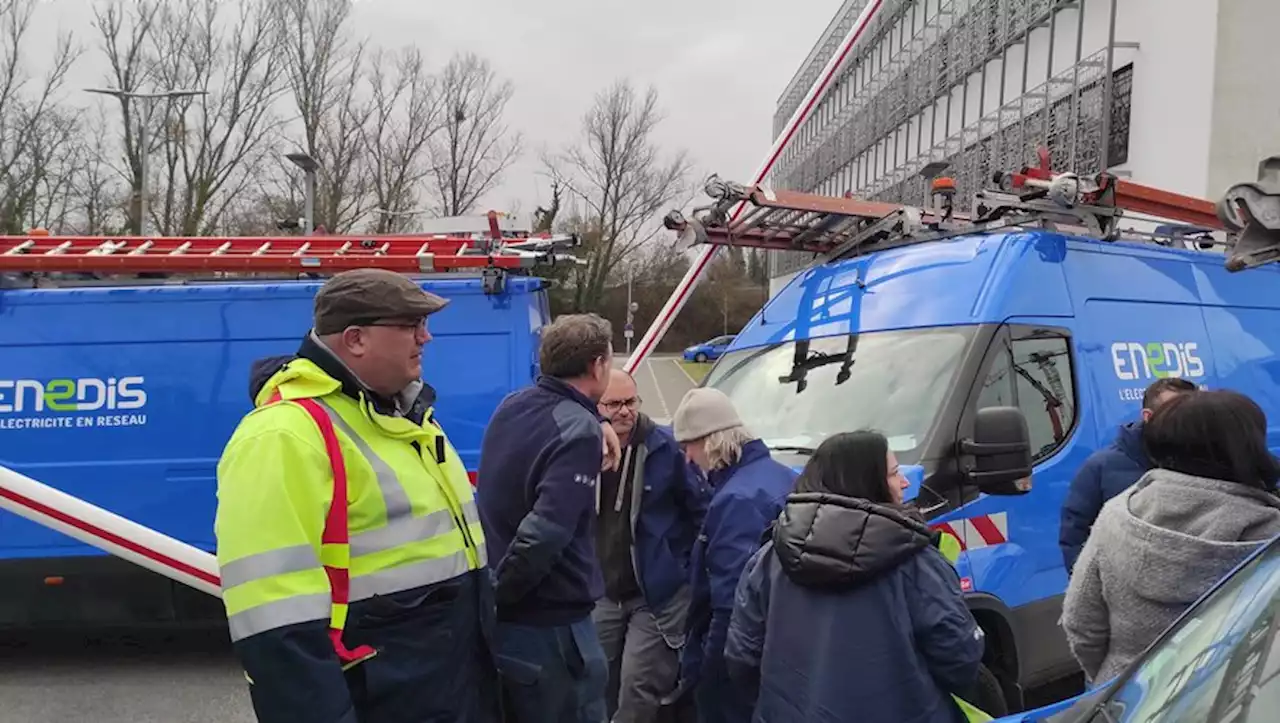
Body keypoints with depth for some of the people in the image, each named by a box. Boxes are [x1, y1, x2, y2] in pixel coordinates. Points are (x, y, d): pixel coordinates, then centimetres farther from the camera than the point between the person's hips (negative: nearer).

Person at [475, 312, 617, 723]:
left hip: (499, 621, 8)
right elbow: (544, 534, -28)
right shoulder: (578, 430, -19)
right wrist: (500, 593, -17)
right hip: (548, 627, -8)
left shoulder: (510, 408, 5)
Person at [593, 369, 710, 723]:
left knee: (638, 685, -3)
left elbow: (700, 510, -8)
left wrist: (691, 567, -8)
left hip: (659, 595, -4)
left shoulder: (666, 447, -13)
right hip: (602, 595, 5)